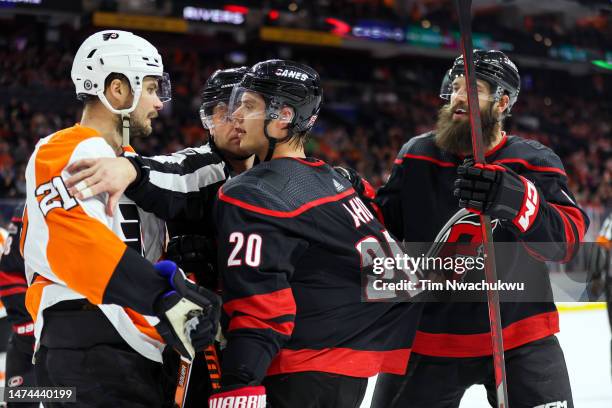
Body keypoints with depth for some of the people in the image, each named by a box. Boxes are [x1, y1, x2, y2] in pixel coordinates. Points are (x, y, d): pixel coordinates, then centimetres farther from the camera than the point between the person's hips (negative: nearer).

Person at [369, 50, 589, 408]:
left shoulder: (534, 163, -5)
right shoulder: (418, 156, 3)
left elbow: (567, 240, -20)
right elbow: (385, 224, 10)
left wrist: (512, 198, -36)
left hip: (518, 335, -2)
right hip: (428, 334, 2)